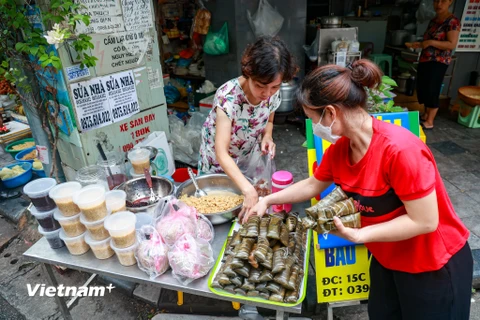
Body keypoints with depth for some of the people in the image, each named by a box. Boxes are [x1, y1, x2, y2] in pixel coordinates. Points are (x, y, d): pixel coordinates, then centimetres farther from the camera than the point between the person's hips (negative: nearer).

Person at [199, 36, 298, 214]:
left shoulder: (273, 94, -18)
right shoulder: (228, 96, -35)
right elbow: (221, 153, -40)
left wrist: (267, 137, -18)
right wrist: (248, 189, -50)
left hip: (250, 157, 4)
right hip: (218, 162, -4)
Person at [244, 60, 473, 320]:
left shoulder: (401, 150, -34)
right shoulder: (339, 148, -11)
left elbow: (425, 221, -28)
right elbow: (313, 184, 5)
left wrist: (358, 235, -28)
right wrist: (267, 200, 3)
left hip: (434, 268, -6)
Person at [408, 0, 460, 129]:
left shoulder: (452, 21, -11)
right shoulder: (433, 21, 13)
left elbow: (452, 44, -18)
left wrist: (431, 42, -26)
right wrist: (418, 44, 6)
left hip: (438, 62, -8)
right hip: (424, 59, 8)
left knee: (432, 91, -7)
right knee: (423, 89, 12)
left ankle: (429, 122, 1)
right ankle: (426, 115, 27)